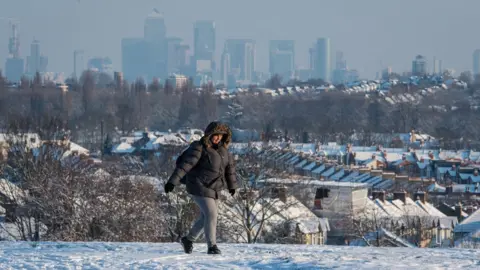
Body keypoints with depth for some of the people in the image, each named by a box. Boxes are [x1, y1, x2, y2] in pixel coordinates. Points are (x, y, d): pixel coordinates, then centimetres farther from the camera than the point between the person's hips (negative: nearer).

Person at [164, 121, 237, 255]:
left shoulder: (221, 148, 3)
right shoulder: (199, 148, -20)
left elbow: (230, 165, 16)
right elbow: (185, 164, -27)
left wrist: (232, 185, 23)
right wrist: (172, 181, -35)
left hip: (213, 189, 8)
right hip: (199, 187, -8)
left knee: (206, 217, 14)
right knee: (211, 214, -14)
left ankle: (188, 239, 32)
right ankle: (212, 246, -7)